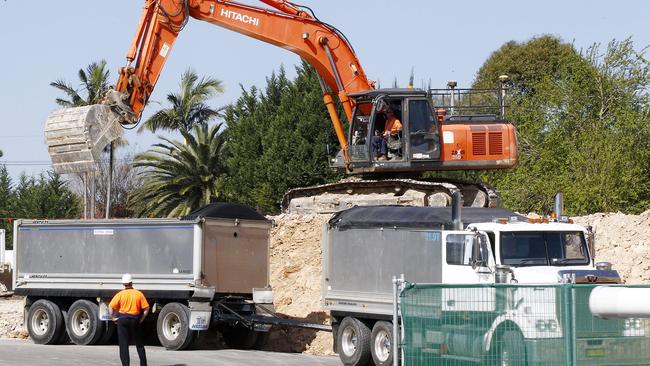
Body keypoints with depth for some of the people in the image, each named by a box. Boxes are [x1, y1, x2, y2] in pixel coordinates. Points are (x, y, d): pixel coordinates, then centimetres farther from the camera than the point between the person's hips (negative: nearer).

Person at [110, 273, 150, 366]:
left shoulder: (120, 294, -5)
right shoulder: (139, 294, -1)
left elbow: (111, 307, -12)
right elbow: (146, 308, -4)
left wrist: (114, 317, 0)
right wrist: (142, 319, 5)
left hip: (122, 320, -1)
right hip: (135, 320, 1)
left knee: (123, 345, 3)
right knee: (139, 344, 14)